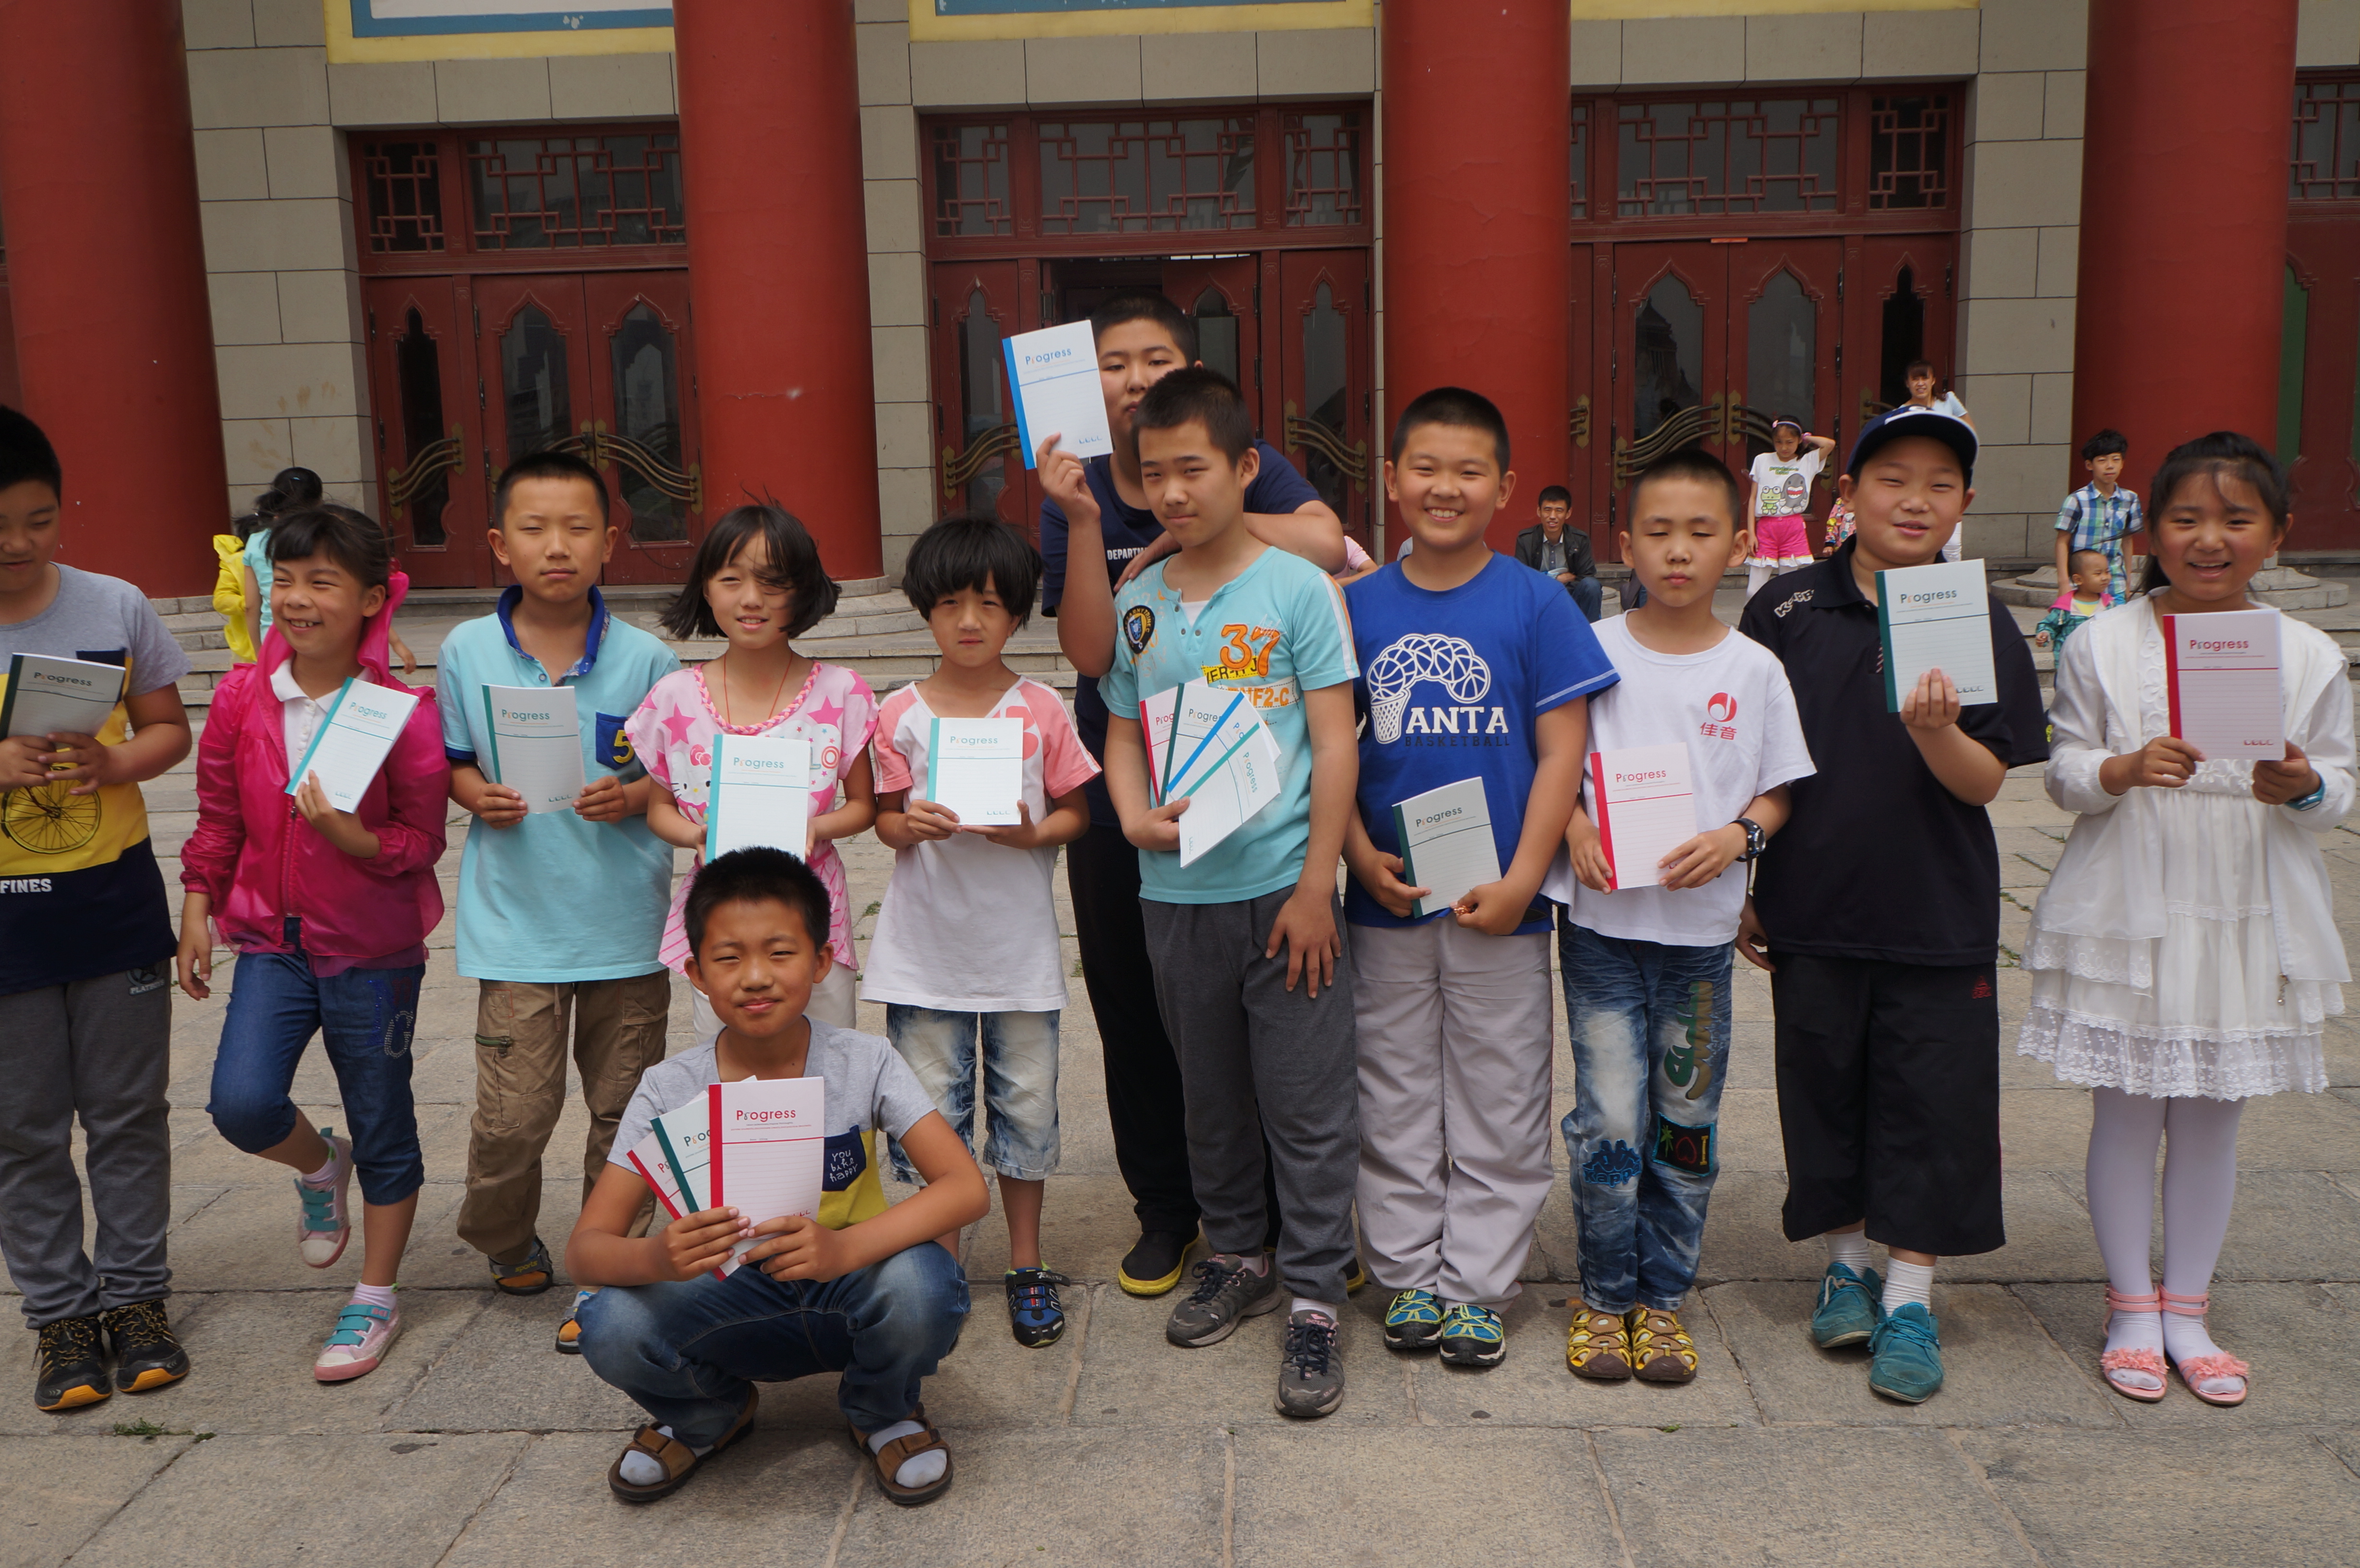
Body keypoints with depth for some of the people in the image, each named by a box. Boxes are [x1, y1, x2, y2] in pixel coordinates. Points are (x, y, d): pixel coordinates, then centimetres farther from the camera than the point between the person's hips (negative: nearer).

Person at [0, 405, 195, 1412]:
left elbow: (170, 730, 3)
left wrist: (111, 763, -18)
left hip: (113, 897, 1)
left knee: (128, 1112, 11)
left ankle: (134, 1295, 25)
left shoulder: (115, 606, -4)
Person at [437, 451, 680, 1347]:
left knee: (623, 1110, 8)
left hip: (627, 922, 0)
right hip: (517, 921, 0)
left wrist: (634, 796, -16)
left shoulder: (645, 660, -3)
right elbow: (452, 763, 11)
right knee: (512, 1114, -2)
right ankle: (506, 1242, 30)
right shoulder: (467, 651, 1)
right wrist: (480, 797, -10)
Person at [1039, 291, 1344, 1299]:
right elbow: (1090, 653, -13)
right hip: (1119, 792, 2)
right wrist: (1084, 522, -21)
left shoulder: (1248, 465, -3)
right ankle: (1164, 1207, 28)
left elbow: (1325, 545, -25)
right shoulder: (1076, 500, 1)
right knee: (1133, 1008, 11)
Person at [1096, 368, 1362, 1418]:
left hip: (1282, 886, -4)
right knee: (1211, 1094, 16)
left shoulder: (1299, 588, -5)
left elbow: (1334, 744, -6)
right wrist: (1137, 819, -8)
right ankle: (1236, 1255, 34)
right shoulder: (1136, 605, 7)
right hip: (1176, 890, 4)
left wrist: (1315, 887, -11)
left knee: (1307, 1103, 1)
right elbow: (1122, 733, 13)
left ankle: (1314, 1297, 13)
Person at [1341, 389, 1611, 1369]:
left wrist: (1522, 878, -12)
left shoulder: (1535, 603, -4)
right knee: (1395, 1102, 12)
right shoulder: (1360, 606, 3)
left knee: (1498, 1104, 8)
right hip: (1386, 896, 2)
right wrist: (1359, 851, -8)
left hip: (1497, 899, -2)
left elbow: (1562, 751, -6)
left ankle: (1477, 1286, 22)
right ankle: (1406, 1274, 27)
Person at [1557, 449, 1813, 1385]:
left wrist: (1738, 836, -12)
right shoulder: (1593, 652, -2)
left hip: (1702, 928, 2)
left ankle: (1662, 1296, 24)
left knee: (1687, 1122, 9)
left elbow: (1778, 790, 7)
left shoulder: (1754, 669, 2)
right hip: (1602, 922, -1)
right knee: (1609, 1121, -1)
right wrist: (1575, 828, -13)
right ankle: (1605, 1293, 18)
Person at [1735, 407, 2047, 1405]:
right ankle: (1847, 1266, 30)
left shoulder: (1981, 624, -2)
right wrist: (1739, 885, 5)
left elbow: (1985, 783, -4)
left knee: (1931, 1106, 4)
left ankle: (1909, 1299, 17)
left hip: (1939, 919, 0)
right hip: (1811, 912, 1)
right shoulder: (1786, 610, -1)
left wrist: (1937, 731, -25)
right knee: (1826, 1093, 11)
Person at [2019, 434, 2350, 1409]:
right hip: (2126, 915, -1)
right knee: (2127, 1109, 6)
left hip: (2248, 922, 2)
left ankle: (2187, 1309, 27)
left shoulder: (2309, 655, 2)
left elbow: (2337, 787, 5)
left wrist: (2305, 787, -17)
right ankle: (2131, 1310, 23)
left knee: (2213, 1113, 11)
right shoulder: (2104, 644, -2)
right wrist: (2124, 770, -21)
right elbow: (2064, 770, -1)